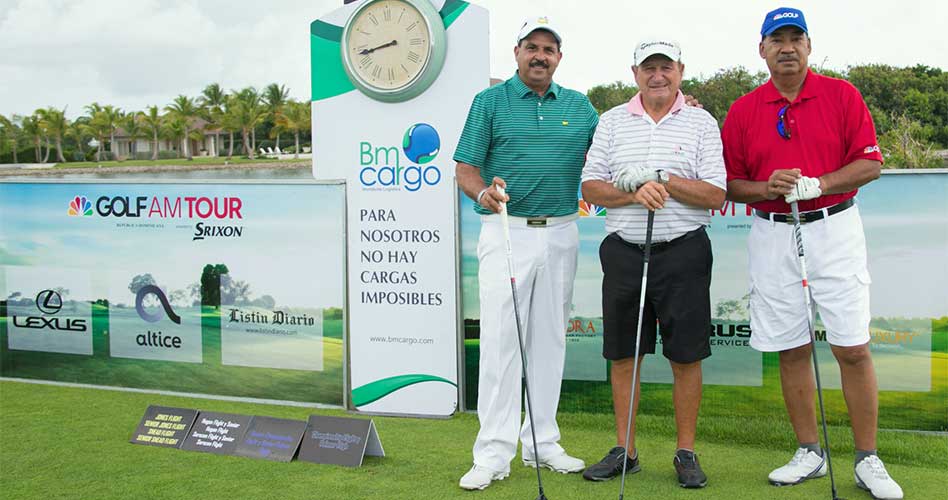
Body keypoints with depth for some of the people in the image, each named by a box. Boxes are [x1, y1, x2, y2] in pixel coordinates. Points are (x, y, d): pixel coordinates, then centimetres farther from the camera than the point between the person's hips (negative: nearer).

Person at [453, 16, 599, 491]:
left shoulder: (579, 106, 12)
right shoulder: (490, 101, 2)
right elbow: (465, 169, -1)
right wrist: (484, 192, -24)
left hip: (561, 234, 4)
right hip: (506, 232, -4)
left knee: (550, 340, 9)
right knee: (500, 339, -8)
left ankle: (542, 442, 19)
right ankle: (493, 453, -3)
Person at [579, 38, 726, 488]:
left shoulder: (701, 122, 4)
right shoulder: (612, 121, 10)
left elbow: (715, 195, -3)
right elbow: (590, 187, 4)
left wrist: (662, 180, -14)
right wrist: (635, 193, -12)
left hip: (683, 252, -2)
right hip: (624, 250, 2)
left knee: (686, 356, 1)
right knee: (623, 355, 7)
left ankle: (686, 452, 14)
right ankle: (624, 450, 18)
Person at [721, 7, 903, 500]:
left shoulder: (842, 94, 3)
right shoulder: (743, 111, 7)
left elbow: (870, 163, -1)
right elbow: (730, 182, 8)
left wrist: (815, 185, -15)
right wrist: (767, 189, -12)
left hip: (834, 231, -2)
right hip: (772, 234, 2)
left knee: (852, 348, -4)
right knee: (791, 350, 7)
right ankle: (809, 453, 20)